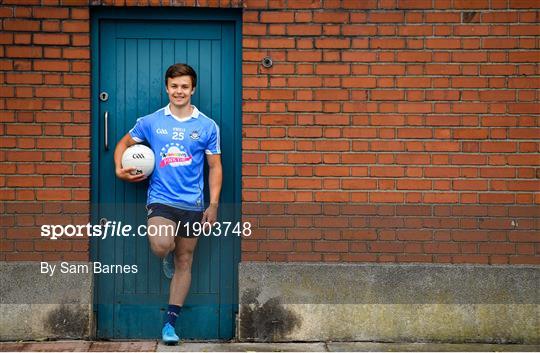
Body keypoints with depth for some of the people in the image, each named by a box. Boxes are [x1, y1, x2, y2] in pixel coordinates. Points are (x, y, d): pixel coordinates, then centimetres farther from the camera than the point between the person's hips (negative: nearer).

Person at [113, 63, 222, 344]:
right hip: (160, 198, -1)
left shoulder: (207, 126, 1)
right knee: (162, 246, -28)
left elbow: (215, 167, 5)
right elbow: (124, 143, 17)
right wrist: (119, 170, -2)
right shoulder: (150, 122, 2)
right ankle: (168, 254, 12)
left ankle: (170, 321, 17)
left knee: (184, 262, 7)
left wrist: (213, 205, -2)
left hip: (192, 203, 2)